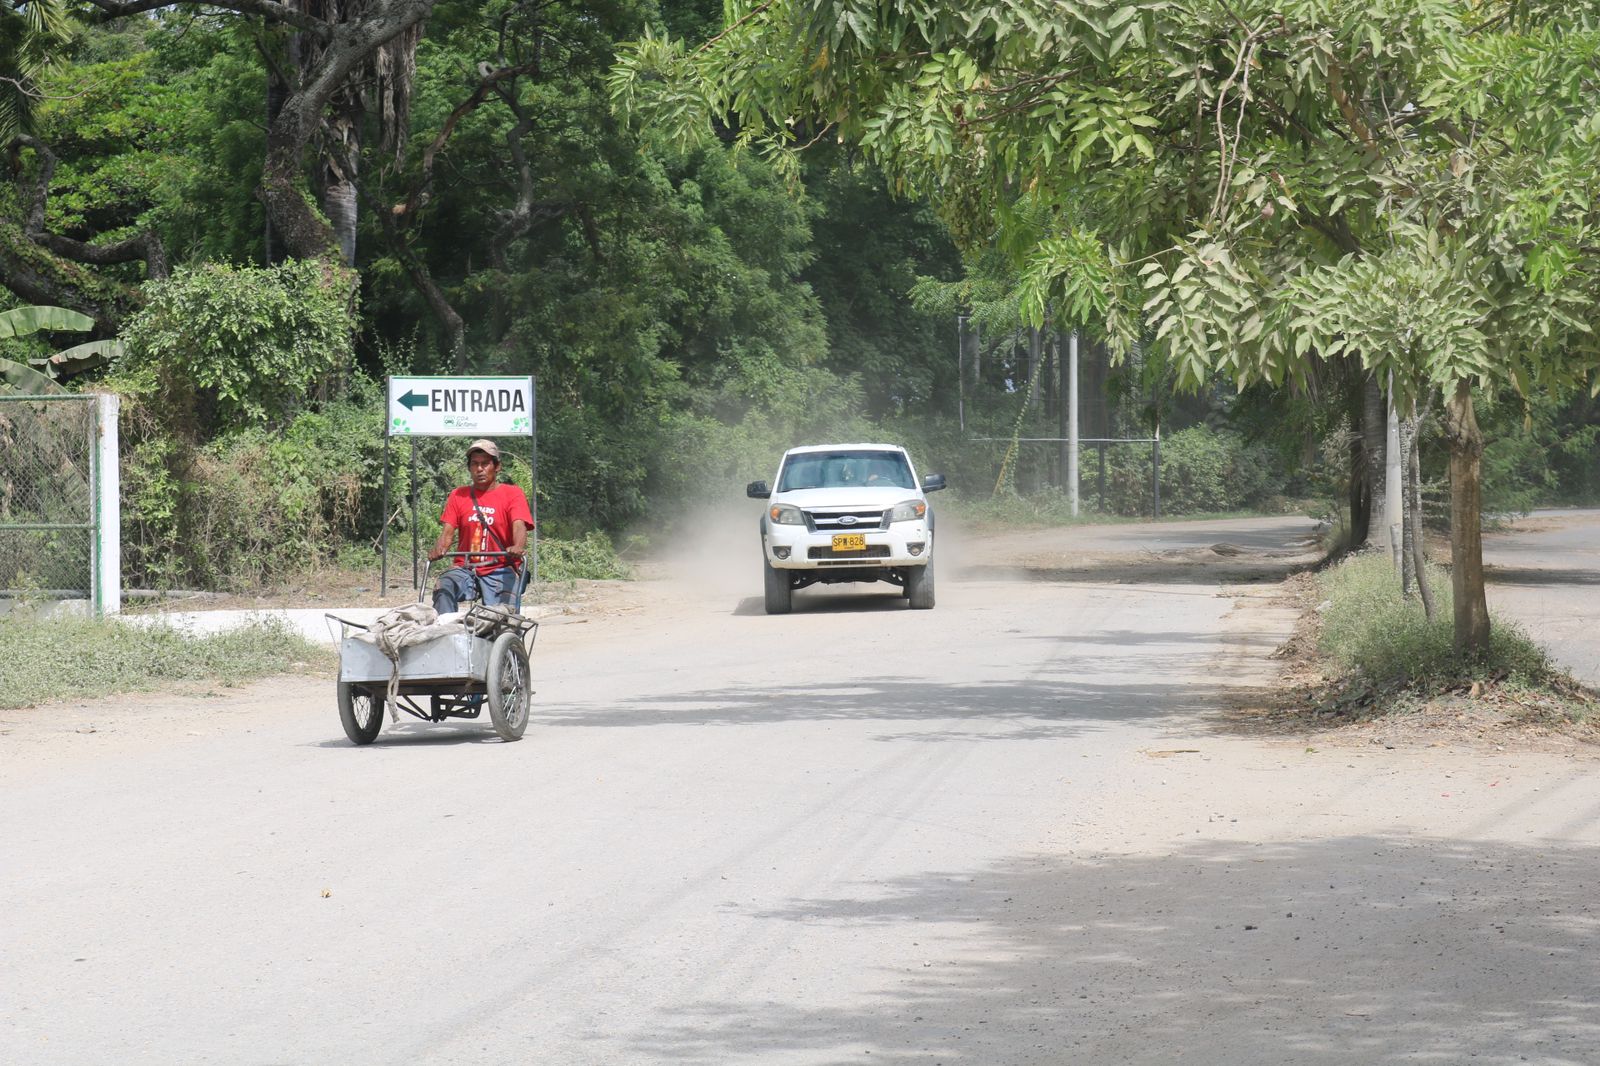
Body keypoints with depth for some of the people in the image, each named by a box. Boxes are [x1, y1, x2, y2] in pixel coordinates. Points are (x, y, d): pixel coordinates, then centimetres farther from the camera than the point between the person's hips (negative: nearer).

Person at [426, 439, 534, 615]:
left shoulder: (512, 494, 6)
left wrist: (518, 547, -35)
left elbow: (519, 525, -11)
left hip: (500, 570, -2)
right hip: (465, 569, 2)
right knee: (444, 586, -30)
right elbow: (448, 531, 5)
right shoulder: (459, 495, 15)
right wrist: (439, 549, -19)